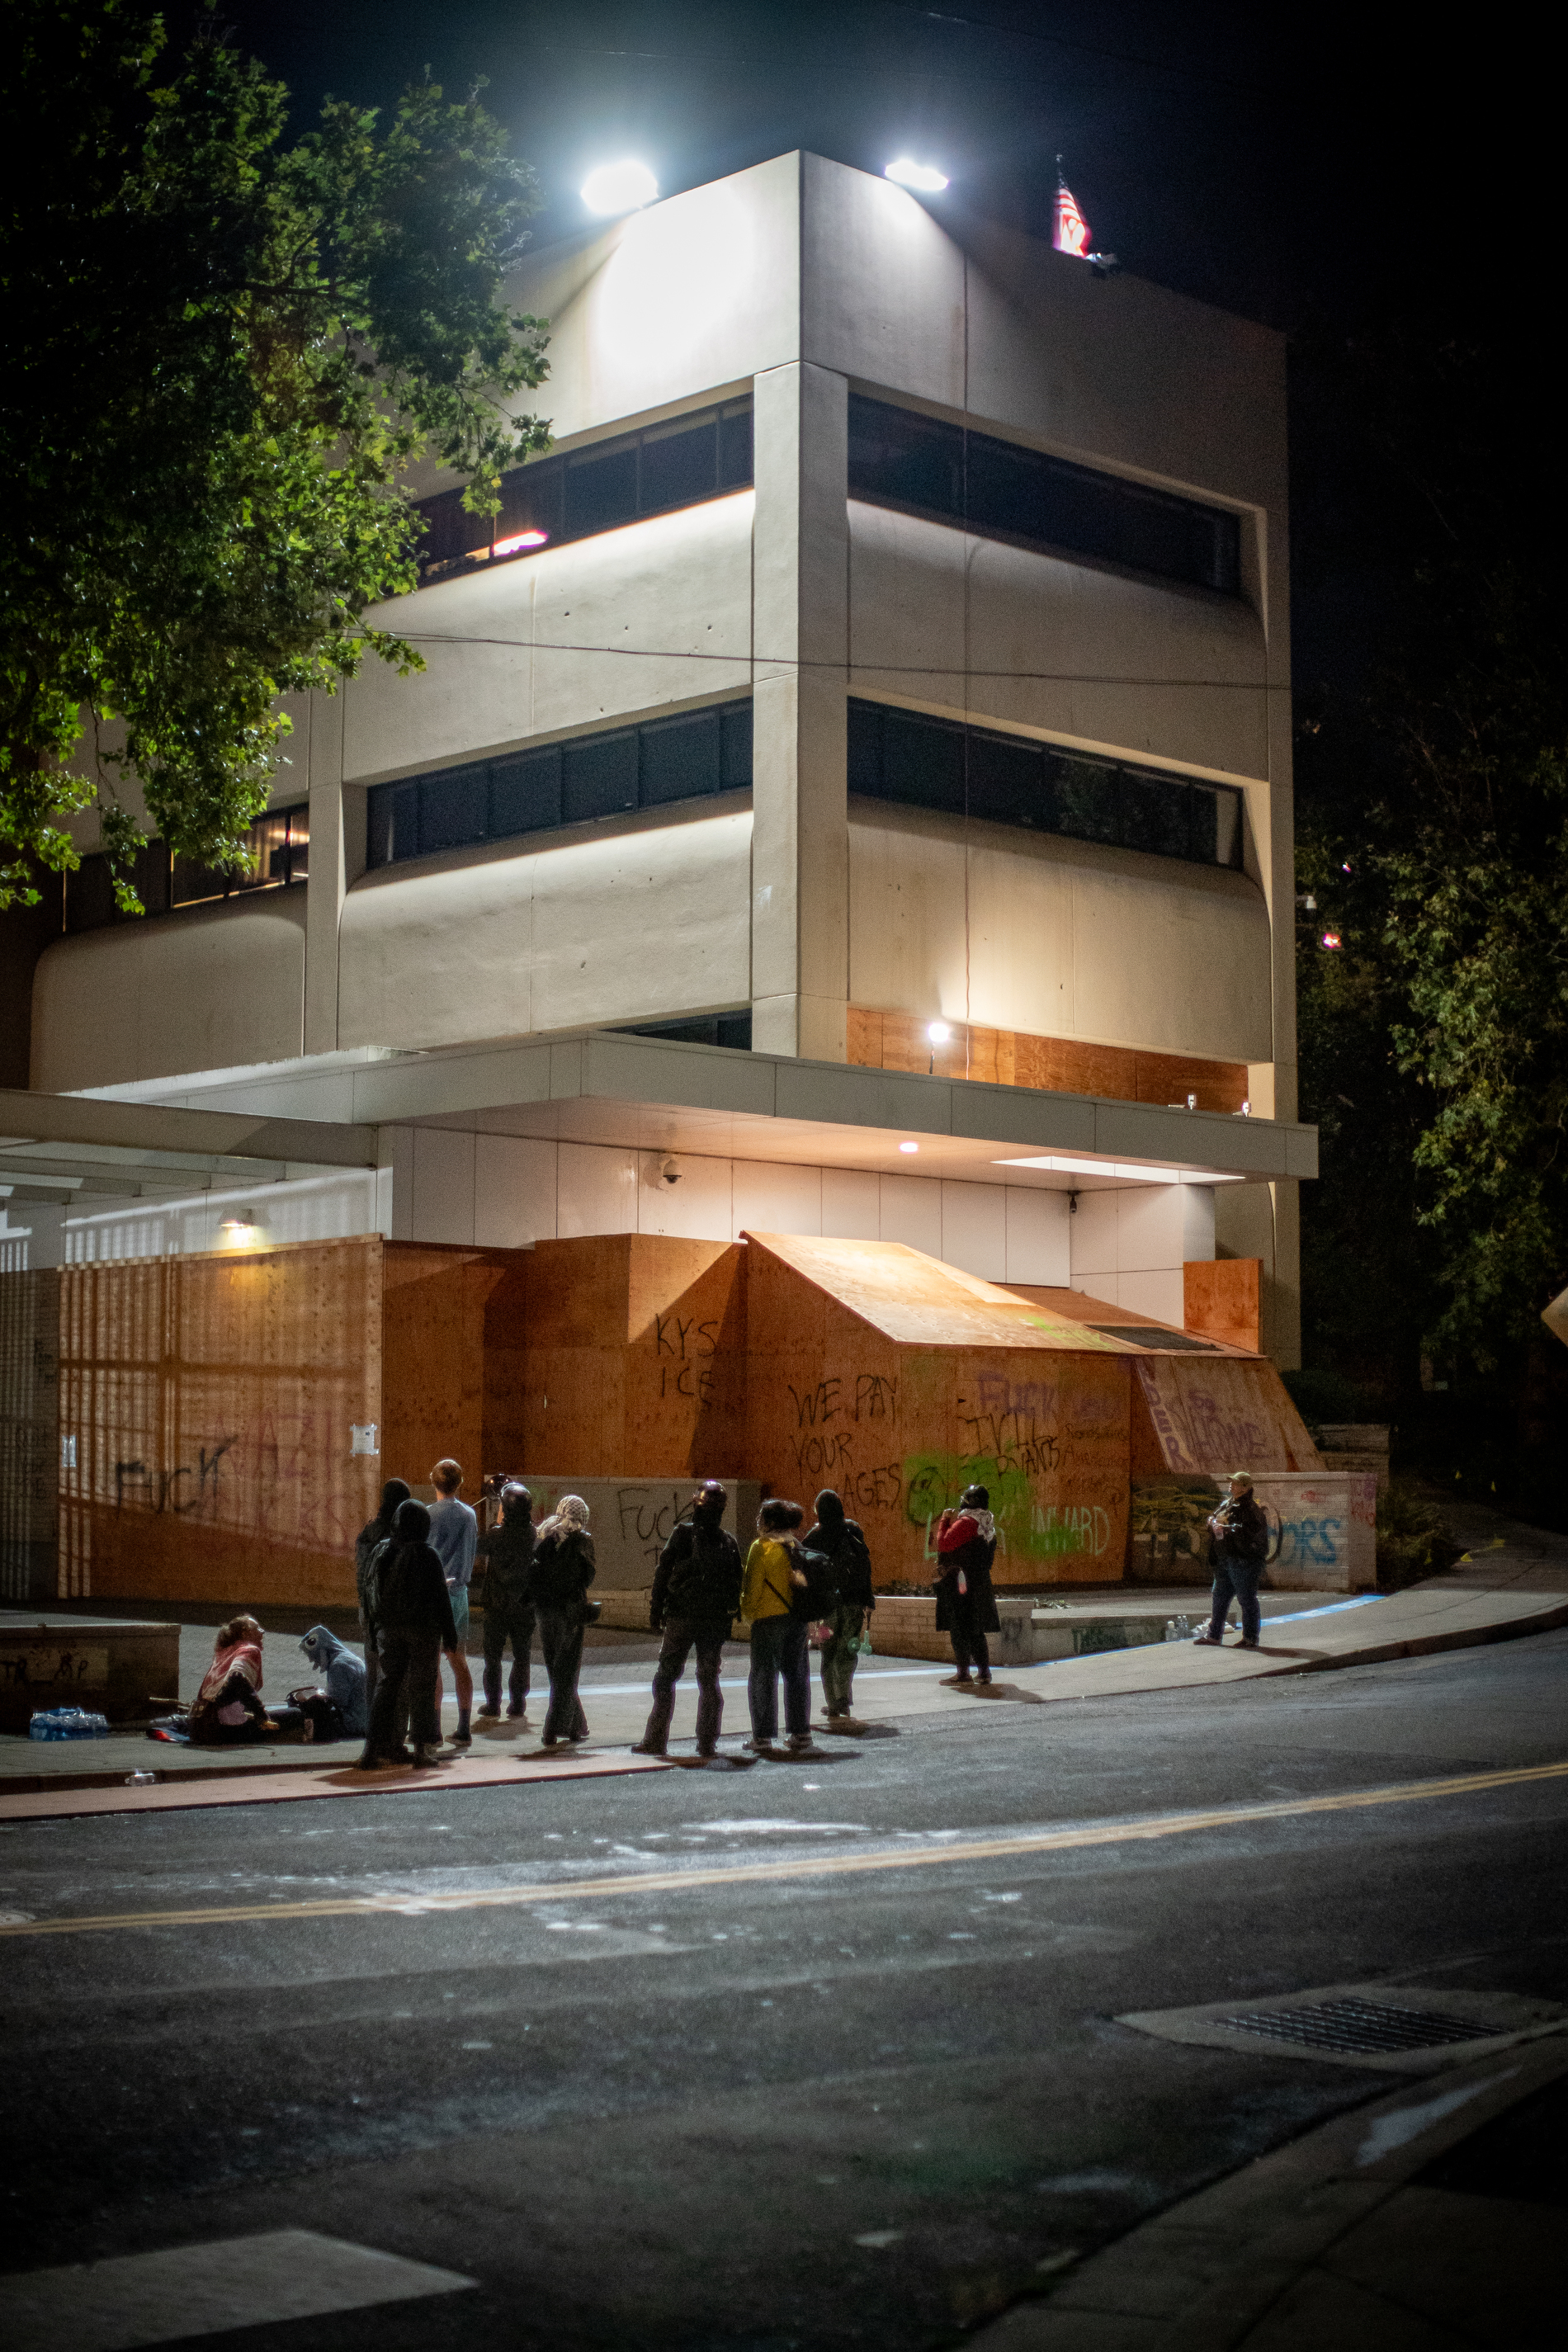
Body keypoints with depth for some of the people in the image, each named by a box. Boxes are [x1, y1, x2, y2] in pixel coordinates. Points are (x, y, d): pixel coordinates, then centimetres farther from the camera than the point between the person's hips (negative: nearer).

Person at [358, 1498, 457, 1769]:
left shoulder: (385, 1555, 1)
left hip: (390, 1629, 4)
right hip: (423, 1630, -4)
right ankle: (423, 1748, 6)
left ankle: (377, 1745, 3)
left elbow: (377, 1596, 6)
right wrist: (449, 1634, -2)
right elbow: (441, 1598, -9)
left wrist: (378, 1631, 13)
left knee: (387, 1685, 9)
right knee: (422, 1687, 3)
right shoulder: (428, 1556, -11)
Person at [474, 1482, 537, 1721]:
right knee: (521, 1656, 12)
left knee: (493, 1656, 10)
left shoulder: (496, 1534, -16)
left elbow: (476, 1551, -2)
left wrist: (496, 1523, 6)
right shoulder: (536, 1535, -8)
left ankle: (493, 1703, 11)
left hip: (497, 1605, -2)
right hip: (525, 1606, 2)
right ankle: (518, 1704, 13)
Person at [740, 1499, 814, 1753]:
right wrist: (811, 1622, 16)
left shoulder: (762, 1547, -8)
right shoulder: (797, 1548, 11)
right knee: (797, 1675, 12)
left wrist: (748, 1613, 2)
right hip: (799, 1618, 6)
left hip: (769, 1618, -6)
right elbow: (808, 1584, 11)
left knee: (763, 1676, -1)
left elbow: (753, 1586, -11)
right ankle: (800, 1733, 13)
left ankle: (763, 1736, -3)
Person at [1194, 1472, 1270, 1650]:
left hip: (1244, 1560, -9)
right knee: (1219, 1597, 13)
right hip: (1224, 1560, 9)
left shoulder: (1251, 1508, -13)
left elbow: (1250, 1532, -24)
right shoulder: (1227, 1503, 15)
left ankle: (1251, 1638, 5)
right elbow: (1213, 1520, 24)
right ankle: (1214, 1635, 21)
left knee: (1247, 1599, -2)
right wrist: (1214, 1524, 0)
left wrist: (1225, 1529, -20)